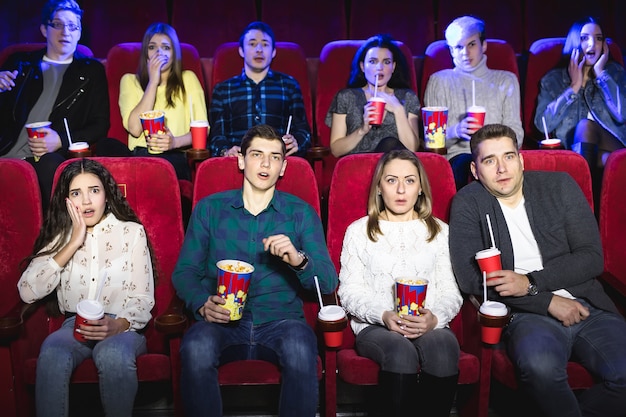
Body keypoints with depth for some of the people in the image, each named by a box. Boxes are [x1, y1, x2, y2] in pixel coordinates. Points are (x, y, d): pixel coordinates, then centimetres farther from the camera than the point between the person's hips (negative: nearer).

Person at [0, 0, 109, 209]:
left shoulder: (91, 71, 16)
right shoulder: (20, 63, 21)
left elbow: (101, 125, 8)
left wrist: (61, 140, -9)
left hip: (51, 158, -1)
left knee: (50, 164, -36)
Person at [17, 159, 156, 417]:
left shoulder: (132, 232, 5)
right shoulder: (61, 235, 12)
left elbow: (143, 300, 1)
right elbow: (27, 292, -4)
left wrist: (117, 325, -20)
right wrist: (74, 243, -7)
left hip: (122, 326, -1)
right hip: (75, 326, 2)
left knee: (113, 355, -36)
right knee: (52, 353, -33)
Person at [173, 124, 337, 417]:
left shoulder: (301, 213, 9)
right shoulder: (209, 208, 11)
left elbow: (328, 282, 2)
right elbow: (184, 271, 7)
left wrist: (299, 260, -19)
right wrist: (202, 304, -14)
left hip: (279, 321, 0)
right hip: (222, 322, 1)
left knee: (301, 350, -34)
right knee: (196, 349, -33)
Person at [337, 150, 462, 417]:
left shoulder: (439, 231, 16)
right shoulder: (358, 231, 10)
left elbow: (451, 291, 8)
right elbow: (350, 291, 4)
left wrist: (435, 318, -13)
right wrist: (384, 315, -14)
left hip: (429, 325, 2)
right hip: (375, 326, -1)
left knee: (445, 349, -32)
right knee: (401, 353, -35)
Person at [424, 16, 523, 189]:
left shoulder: (506, 80, 22)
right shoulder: (440, 81, 17)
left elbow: (515, 134, 12)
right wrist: (456, 131, -14)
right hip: (458, 155, -1)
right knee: (465, 163, -38)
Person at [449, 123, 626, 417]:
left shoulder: (560, 186, 10)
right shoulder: (467, 204, 4)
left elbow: (592, 257, 4)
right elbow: (470, 277, -6)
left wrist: (531, 283, -11)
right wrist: (548, 301, -9)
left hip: (588, 307, 3)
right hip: (528, 315, -2)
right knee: (540, 365, -35)